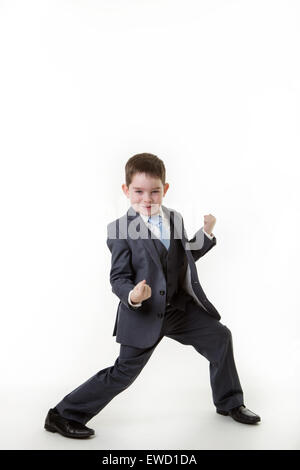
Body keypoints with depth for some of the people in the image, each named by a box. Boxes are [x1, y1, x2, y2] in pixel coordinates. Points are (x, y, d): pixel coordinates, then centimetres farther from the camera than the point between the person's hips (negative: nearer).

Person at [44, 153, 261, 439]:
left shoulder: (174, 218, 5)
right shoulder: (121, 229, -14)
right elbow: (118, 277, -15)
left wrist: (206, 234, 4)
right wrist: (132, 296, -36)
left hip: (180, 306, 7)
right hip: (144, 314, -6)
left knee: (220, 336, 12)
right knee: (124, 371, -3)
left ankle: (229, 403, 35)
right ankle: (63, 415, 12)